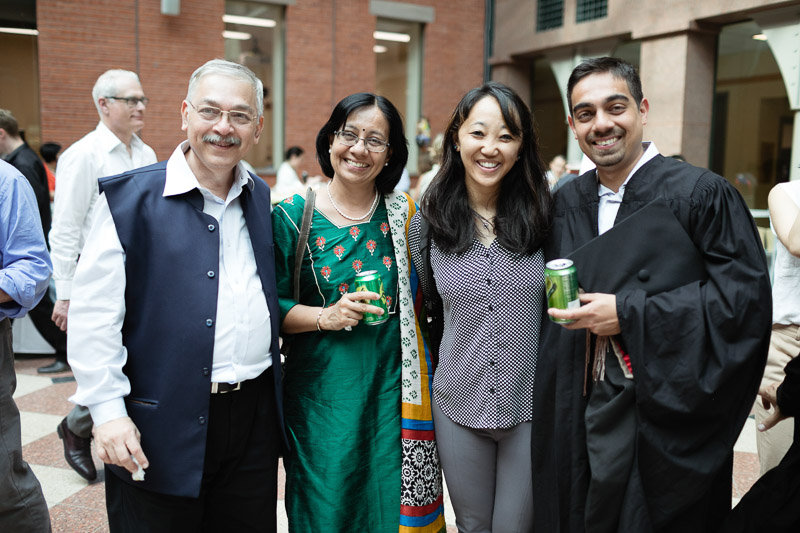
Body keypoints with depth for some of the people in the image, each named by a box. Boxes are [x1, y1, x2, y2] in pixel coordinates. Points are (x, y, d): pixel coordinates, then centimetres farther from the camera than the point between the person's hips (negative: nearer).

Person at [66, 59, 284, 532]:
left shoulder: (261, 199, 8)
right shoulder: (129, 197, -7)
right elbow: (93, 315, -11)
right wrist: (108, 411, -15)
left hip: (255, 417, 5)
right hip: (161, 427, -4)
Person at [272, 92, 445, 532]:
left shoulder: (406, 216, 3)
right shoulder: (292, 217, -2)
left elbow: (424, 302, 9)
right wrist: (326, 317, -17)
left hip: (392, 392, 2)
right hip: (321, 393, -1)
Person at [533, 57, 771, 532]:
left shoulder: (702, 193, -9)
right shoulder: (566, 202, 8)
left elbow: (746, 298, -16)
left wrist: (628, 314, -19)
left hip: (663, 418, -4)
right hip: (579, 416, 5)